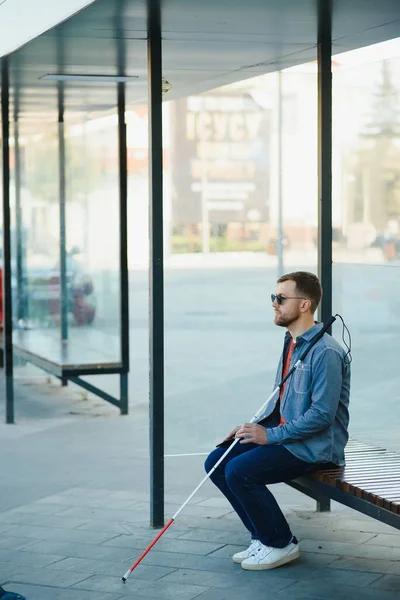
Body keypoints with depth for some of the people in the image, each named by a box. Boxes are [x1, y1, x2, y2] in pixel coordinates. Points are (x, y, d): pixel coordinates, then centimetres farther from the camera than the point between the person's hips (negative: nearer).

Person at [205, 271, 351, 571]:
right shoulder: (291, 343, 11)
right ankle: (263, 537, 8)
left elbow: (322, 415, -24)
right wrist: (254, 427, 6)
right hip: (285, 435, 10)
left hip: (315, 447, -10)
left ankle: (281, 545, -5)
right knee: (216, 463, 0)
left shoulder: (326, 352, -20)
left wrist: (270, 435, -20)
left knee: (239, 471, -23)